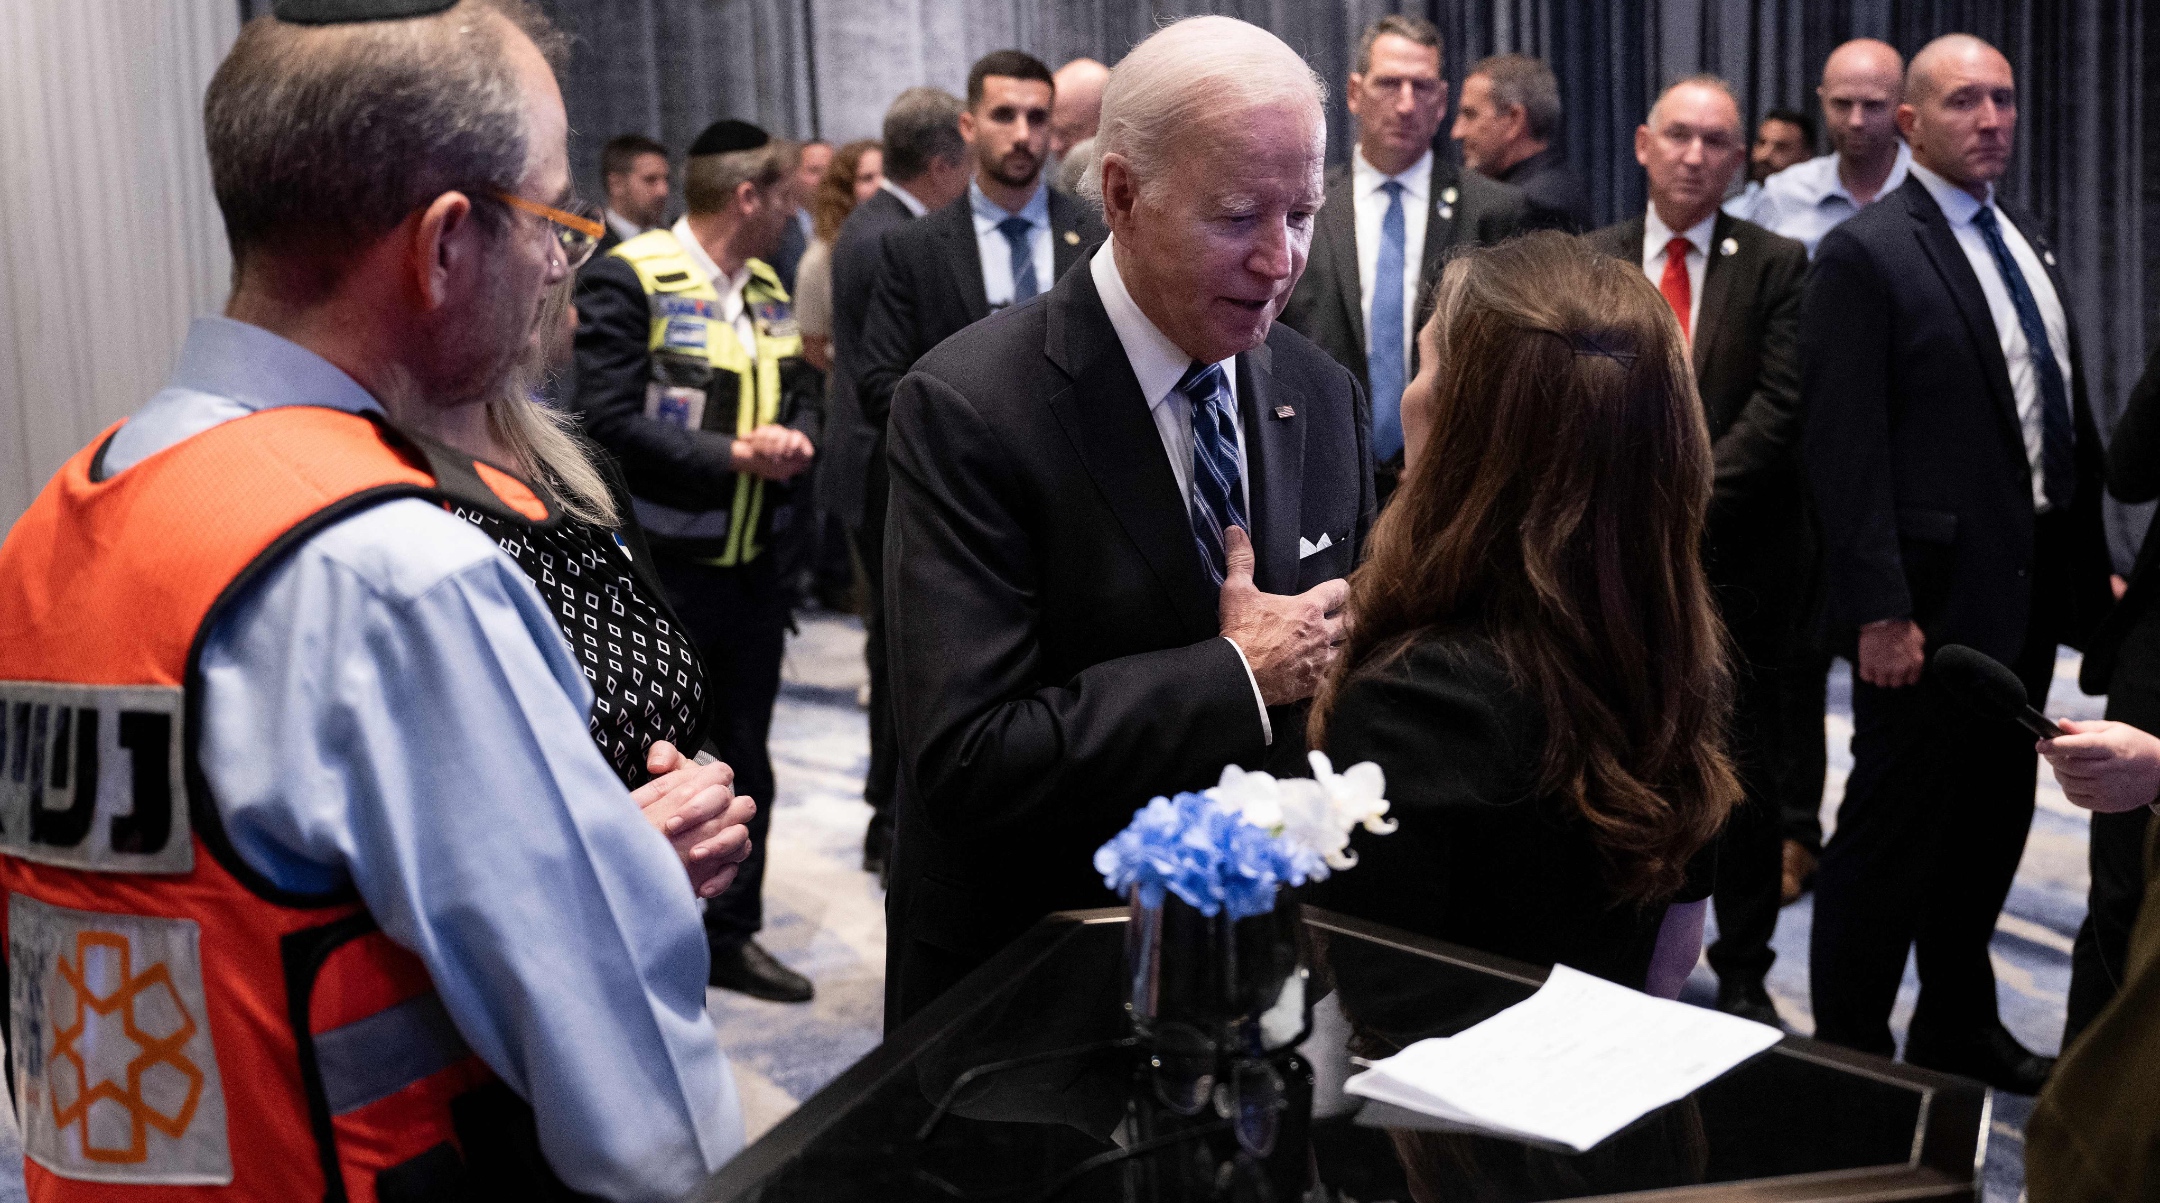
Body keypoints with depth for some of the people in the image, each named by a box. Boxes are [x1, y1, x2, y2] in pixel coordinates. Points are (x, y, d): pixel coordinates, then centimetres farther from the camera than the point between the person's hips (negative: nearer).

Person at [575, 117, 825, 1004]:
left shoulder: (767, 288, 12)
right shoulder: (628, 279, -12)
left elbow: (801, 393, 18)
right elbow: (611, 421, -19)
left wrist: (795, 441, -6)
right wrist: (735, 454, -18)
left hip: (750, 565, 7)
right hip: (662, 568, -7)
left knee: (745, 760, 15)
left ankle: (733, 934, 28)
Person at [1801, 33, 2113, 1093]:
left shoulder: (2028, 248, 14)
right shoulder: (1866, 254, -11)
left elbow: (2069, 420, 15)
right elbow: (1846, 451, -16)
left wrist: (2090, 568, 9)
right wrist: (1880, 611, -20)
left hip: (2029, 589, 8)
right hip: (1932, 596, -8)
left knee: (1993, 819, 17)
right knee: (1892, 833, 1)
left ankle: (1957, 1028, 33)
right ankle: (1851, 1052, 14)